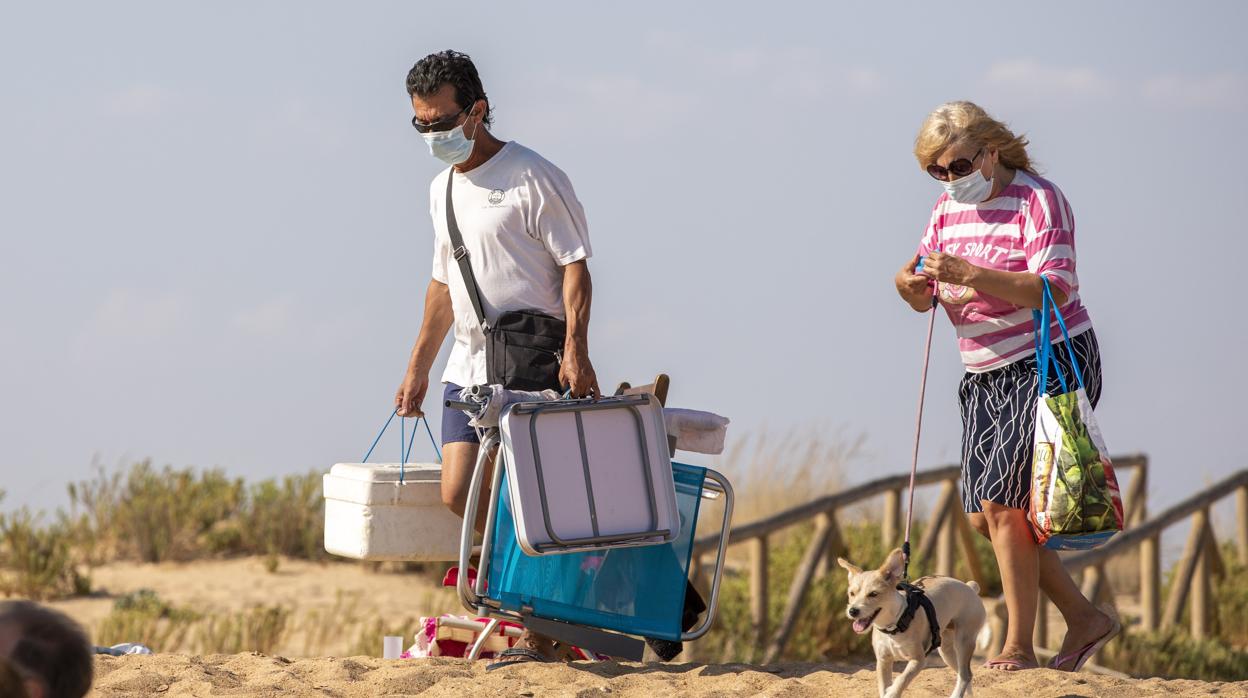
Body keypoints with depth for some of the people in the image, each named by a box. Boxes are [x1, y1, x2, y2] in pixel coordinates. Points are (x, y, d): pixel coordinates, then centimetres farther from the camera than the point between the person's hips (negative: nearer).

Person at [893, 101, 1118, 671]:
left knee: (1002, 501, -15)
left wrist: (970, 274, -34)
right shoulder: (949, 208, 8)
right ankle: (1083, 618, 17)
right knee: (986, 517, 5)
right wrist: (911, 285, -15)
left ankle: (1019, 646, -6)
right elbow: (925, 297, 10)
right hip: (987, 376, 8)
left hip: (1051, 365, -8)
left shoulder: (1038, 199, -14)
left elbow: (1052, 291, -25)